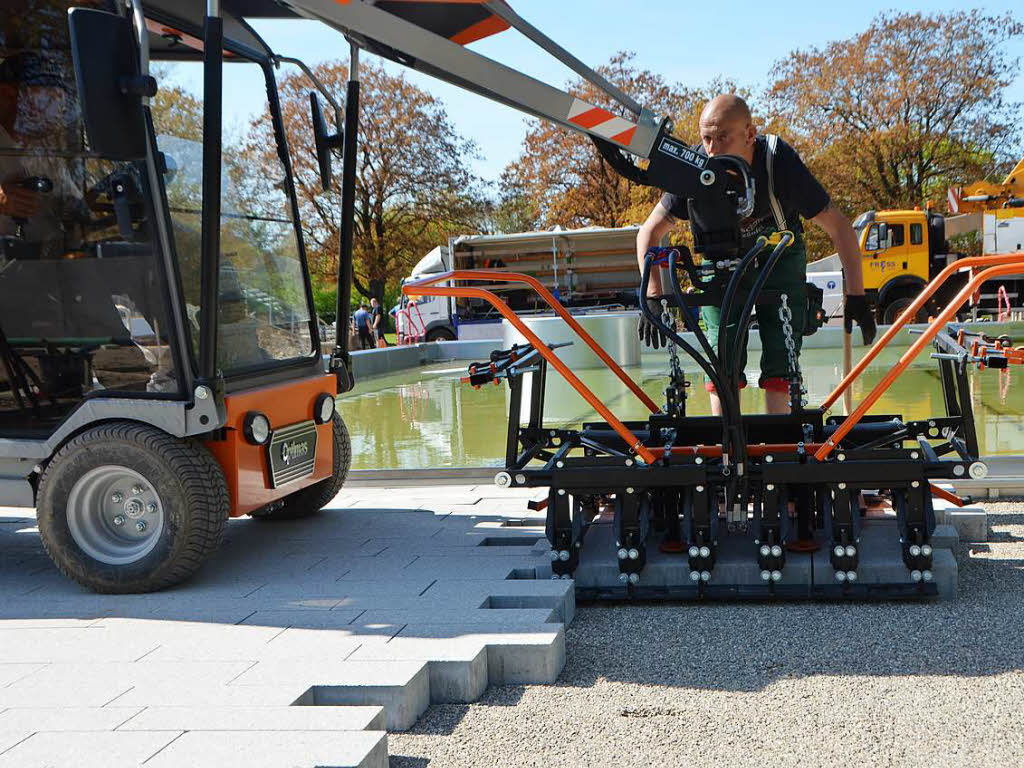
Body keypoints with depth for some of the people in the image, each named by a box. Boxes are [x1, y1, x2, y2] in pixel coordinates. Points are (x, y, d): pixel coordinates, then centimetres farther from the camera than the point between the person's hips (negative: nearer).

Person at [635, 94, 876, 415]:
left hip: (779, 258, -1)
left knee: (780, 360, -12)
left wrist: (856, 297, -25)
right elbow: (649, 232, -16)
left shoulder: (779, 160, -31)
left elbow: (839, 226, -22)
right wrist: (654, 298, -27)